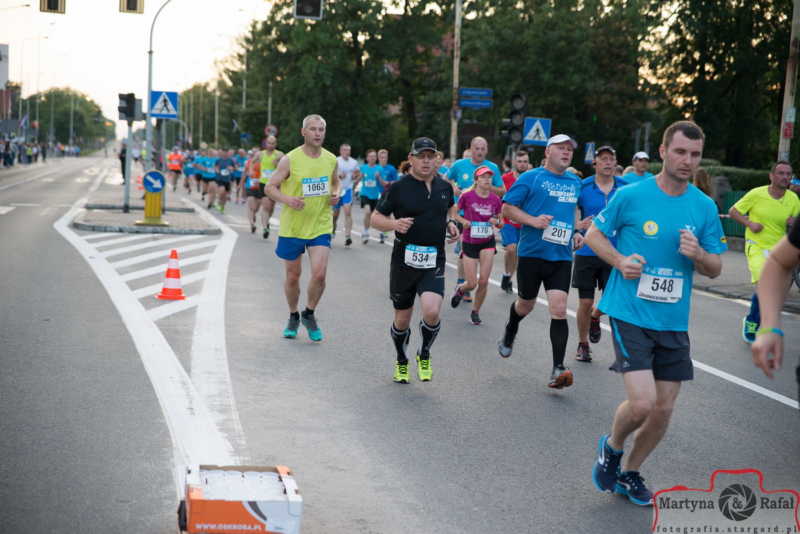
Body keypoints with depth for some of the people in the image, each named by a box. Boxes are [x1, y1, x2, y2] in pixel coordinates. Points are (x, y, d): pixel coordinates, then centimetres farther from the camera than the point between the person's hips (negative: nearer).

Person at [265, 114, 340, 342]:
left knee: (319, 273, -13)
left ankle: (309, 315, 12)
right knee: (293, 276, 10)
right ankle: (293, 317, 33)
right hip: (292, 227, -1)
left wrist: (335, 195, -1)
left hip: (321, 226, 2)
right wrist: (287, 199, -23)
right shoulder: (290, 160, -10)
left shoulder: (331, 159, 1)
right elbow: (269, 187, -4)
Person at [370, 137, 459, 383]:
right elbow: (376, 217, -1)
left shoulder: (445, 187, 5)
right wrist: (395, 224, -20)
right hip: (404, 261, -1)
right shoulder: (399, 187, -6)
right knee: (402, 321, 10)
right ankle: (401, 362, 38)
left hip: (433, 263, 1)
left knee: (432, 311, -21)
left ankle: (424, 356, 9)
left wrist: (450, 223, 7)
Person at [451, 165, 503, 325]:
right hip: (469, 243, -2)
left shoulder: (495, 200, -2)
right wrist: (464, 221, -15)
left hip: (488, 242, 2)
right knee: (472, 284, -2)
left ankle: (475, 311, 18)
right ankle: (460, 289, 34)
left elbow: (500, 224, 10)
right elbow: (455, 214, 4)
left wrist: (496, 222, -12)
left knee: (483, 281, -5)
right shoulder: (467, 196, -10)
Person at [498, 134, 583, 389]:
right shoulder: (530, 178, -5)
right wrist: (532, 220, -20)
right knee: (526, 304, 15)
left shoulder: (575, 182, 12)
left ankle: (558, 368, -9)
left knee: (559, 310, -10)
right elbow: (507, 207, -5)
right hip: (532, 252, -3)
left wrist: (576, 232, 13)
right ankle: (509, 333, 49)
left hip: (561, 256, 3)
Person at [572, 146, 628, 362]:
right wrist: (578, 226, -16)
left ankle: (595, 318, 33)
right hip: (587, 253, -1)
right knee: (585, 303, 3)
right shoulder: (582, 187, -4)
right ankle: (583, 344, 24)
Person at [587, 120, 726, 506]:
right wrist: (620, 260, -13)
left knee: (663, 409, 8)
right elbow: (594, 234, 6)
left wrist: (698, 254, -14)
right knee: (642, 404, -16)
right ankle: (612, 447, 18)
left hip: (673, 322, 4)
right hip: (630, 313, -4)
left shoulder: (705, 206, 3)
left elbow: (715, 269, 8)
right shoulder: (630, 195, -7)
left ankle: (630, 472, 33)